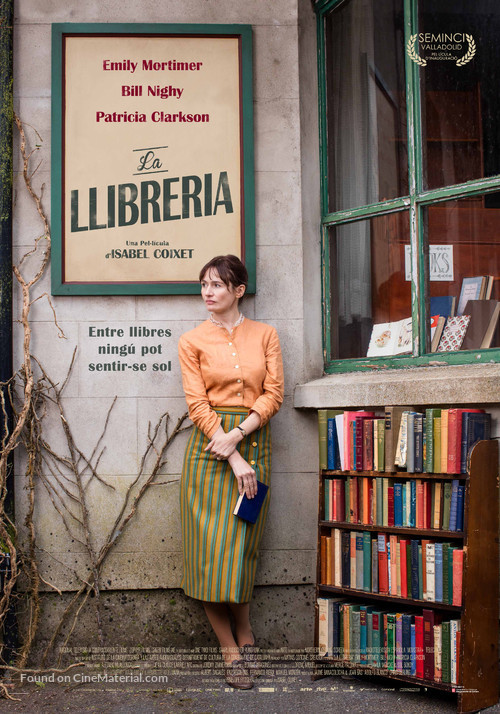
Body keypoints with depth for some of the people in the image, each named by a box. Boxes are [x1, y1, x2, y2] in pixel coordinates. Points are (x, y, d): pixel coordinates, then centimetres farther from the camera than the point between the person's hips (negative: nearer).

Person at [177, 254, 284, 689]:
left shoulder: (265, 335, 8)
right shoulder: (192, 341, 4)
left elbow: (273, 394, 1)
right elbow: (198, 403, -4)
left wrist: (237, 435, -13)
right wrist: (232, 458, -13)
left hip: (253, 443, 1)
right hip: (210, 448, -1)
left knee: (241, 545, 5)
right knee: (210, 548, -3)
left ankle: (244, 631, 25)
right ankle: (231, 648, 9)